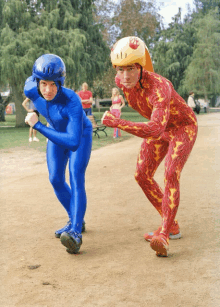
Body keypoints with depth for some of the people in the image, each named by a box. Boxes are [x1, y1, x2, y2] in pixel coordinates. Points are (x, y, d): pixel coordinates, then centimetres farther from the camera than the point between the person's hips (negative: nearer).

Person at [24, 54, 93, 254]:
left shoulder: (72, 101, -43)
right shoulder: (31, 89, -28)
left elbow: (73, 142, -50)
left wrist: (38, 126, -48)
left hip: (80, 134, -5)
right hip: (56, 133, 5)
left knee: (76, 178, -21)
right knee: (56, 180, 5)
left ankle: (75, 232, -30)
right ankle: (76, 220, 23)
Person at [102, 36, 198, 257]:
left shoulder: (159, 86, -41)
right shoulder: (121, 81, -19)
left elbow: (155, 130, -53)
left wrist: (117, 123, -53)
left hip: (183, 126, -7)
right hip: (161, 126, 7)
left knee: (171, 175, -25)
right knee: (142, 176, 2)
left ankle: (164, 235, -24)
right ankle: (171, 225, 14)